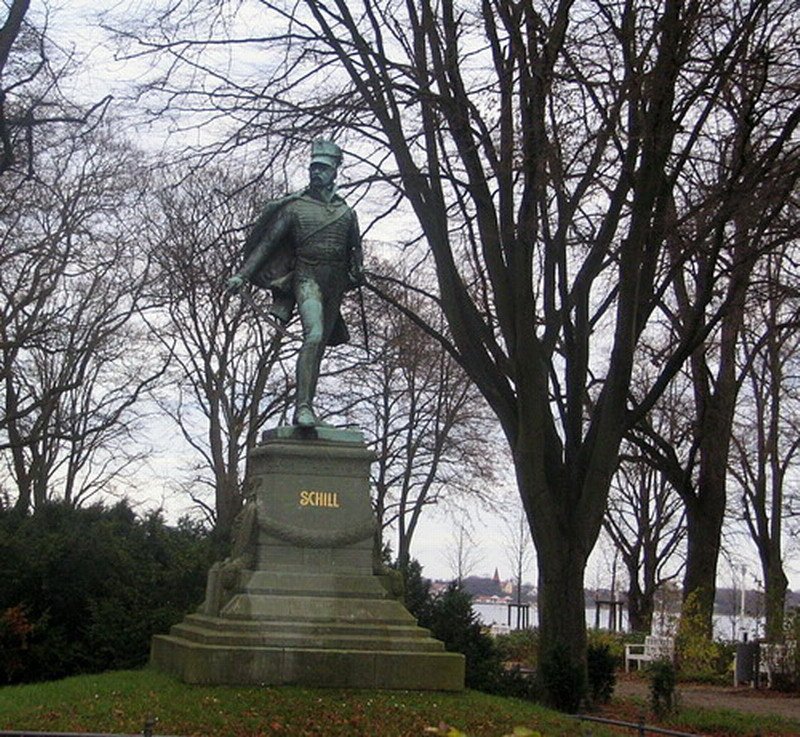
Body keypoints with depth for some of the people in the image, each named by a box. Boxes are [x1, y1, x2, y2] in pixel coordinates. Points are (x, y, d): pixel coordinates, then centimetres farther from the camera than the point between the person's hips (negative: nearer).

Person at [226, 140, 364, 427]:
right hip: (307, 276, -4)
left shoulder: (346, 212, 17)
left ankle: (303, 411, 7)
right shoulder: (294, 206, 7)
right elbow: (267, 242, 4)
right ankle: (304, 407, -34)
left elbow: (355, 251, 23)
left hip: (334, 284, 5)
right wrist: (243, 274, -4)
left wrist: (357, 274, 4)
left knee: (318, 347, 3)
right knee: (314, 334, -26)